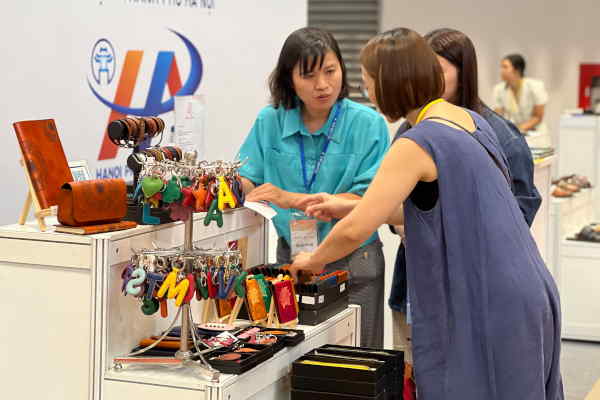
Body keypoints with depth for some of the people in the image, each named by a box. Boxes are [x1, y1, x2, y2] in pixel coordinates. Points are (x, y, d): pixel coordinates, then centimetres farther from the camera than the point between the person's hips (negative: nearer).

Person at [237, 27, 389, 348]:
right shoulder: (270, 121, 0)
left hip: (352, 265, -3)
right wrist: (237, 185, -19)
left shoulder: (368, 124, -12)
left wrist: (291, 199, -24)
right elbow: (247, 180, 6)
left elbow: (367, 201, -17)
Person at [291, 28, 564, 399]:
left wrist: (313, 260, 3)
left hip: (484, 310, -9)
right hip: (524, 297, 9)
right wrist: (349, 205, 18)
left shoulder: (418, 144, -17)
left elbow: (355, 231, -17)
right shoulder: (473, 121, 9)